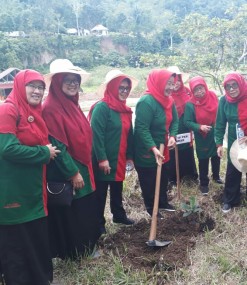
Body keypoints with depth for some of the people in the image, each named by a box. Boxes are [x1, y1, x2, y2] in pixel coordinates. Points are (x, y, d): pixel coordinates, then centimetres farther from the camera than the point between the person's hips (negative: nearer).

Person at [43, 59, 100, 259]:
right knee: (68, 215, 6)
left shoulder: (73, 105, 9)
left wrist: (85, 168, 16)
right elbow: (57, 146, -22)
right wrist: (73, 172, -19)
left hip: (82, 168, 9)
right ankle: (71, 254, 24)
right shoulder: (51, 109, -19)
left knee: (85, 212, 19)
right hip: (65, 174, -9)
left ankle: (86, 249, 38)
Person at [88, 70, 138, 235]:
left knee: (117, 190, 22)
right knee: (100, 193, 5)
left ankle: (119, 215, 39)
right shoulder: (102, 107, -15)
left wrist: (130, 156, 13)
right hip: (104, 161, -8)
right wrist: (102, 159, -23)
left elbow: (129, 135, 15)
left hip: (120, 160, 8)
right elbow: (96, 135, -20)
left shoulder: (126, 110, 11)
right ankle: (99, 223, 18)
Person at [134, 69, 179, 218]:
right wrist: (153, 148, -35)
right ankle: (151, 207, 30)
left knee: (163, 178, 22)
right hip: (147, 151, -8)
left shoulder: (169, 100, 2)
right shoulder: (146, 102, -26)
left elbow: (175, 121, 7)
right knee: (149, 181, 10)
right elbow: (141, 128, -29)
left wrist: (172, 136, -12)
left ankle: (163, 202, 43)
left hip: (162, 149, 8)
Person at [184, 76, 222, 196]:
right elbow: (187, 122, -17)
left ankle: (216, 176, 46)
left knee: (216, 156, 22)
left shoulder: (213, 96, -9)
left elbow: (219, 112, 5)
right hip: (202, 137, -4)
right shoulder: (190, 104, -21)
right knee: (203, 160, 9)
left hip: (216, 134, 4)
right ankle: (204, 183, 26)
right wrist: (200, 127, -30)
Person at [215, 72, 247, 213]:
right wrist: (219, 143, -3)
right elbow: (220, 123, 0)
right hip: (234, 142, 2)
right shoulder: (224, 100, -7)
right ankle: (229, 200, 24)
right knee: (232, 172, 8)